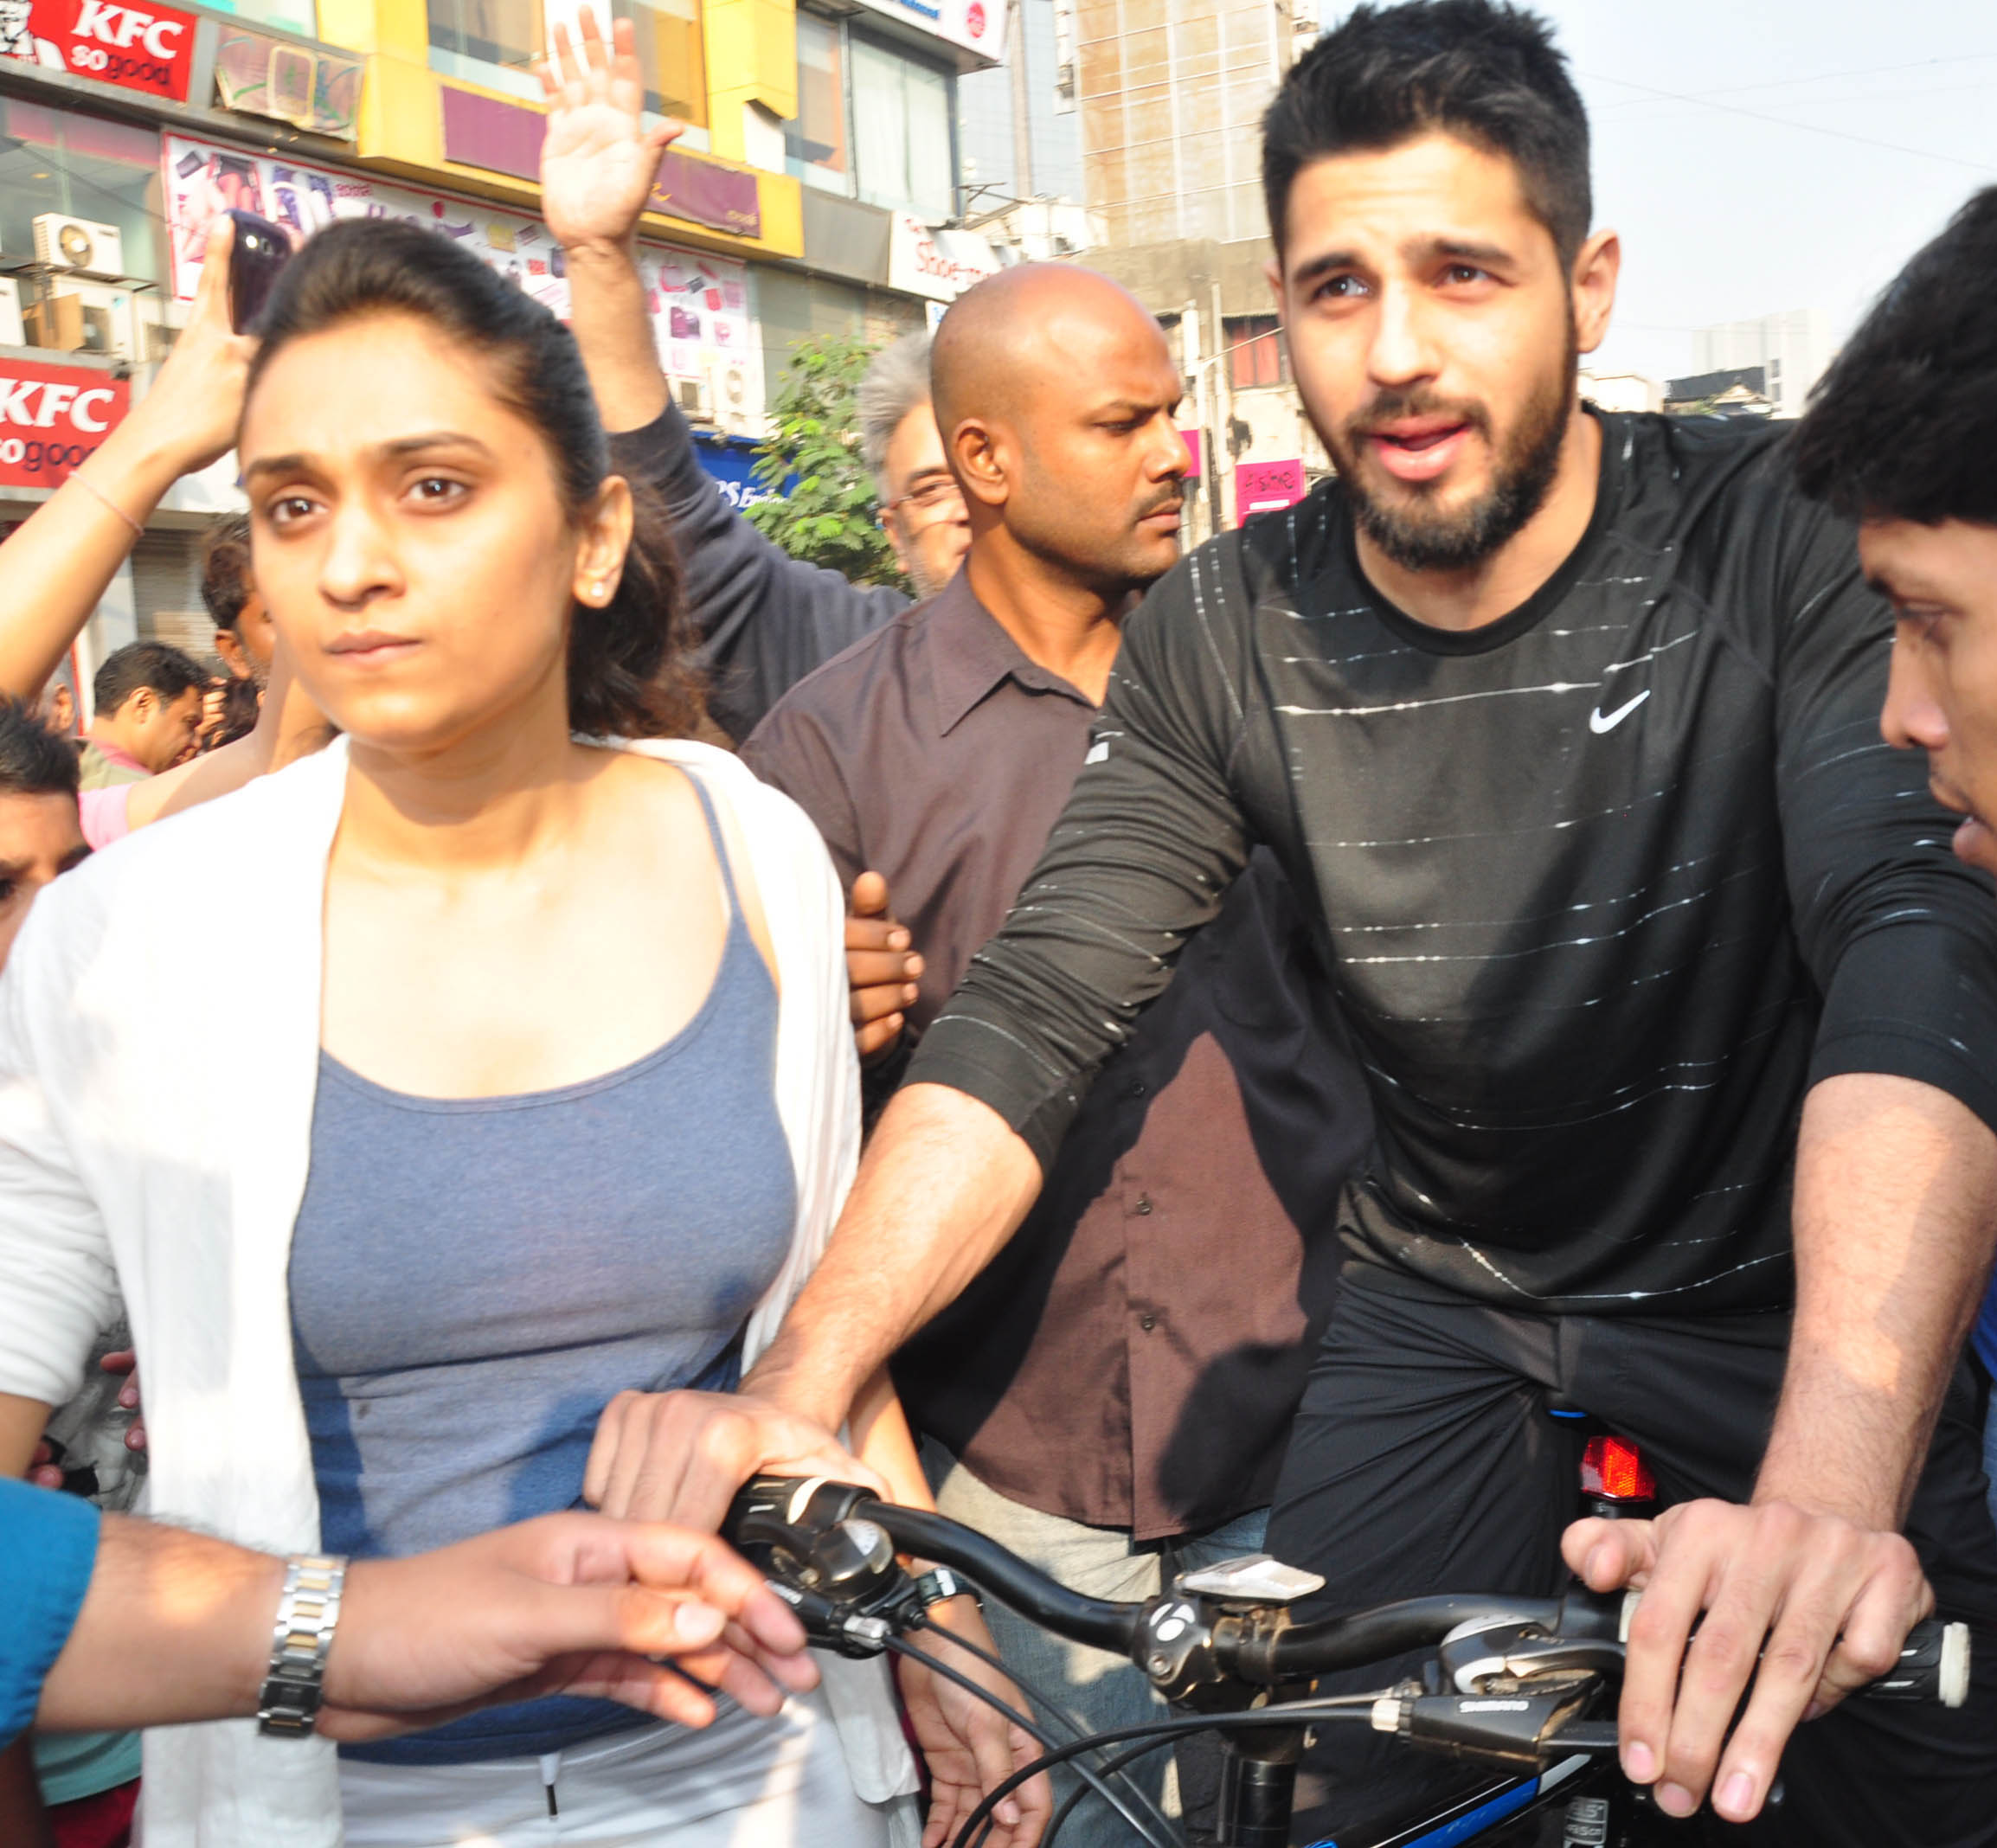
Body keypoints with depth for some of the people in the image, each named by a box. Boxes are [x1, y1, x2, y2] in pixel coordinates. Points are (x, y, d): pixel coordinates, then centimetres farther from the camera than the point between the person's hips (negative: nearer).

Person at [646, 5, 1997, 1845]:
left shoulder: (1783, 541, -18)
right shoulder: (1227, 635, -9)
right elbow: (1033, 1013, -14)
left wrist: (1832, 1487, -49)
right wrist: (793, 1386, -28)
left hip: (1785, 1313, -1)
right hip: (1445, 1317, 2)